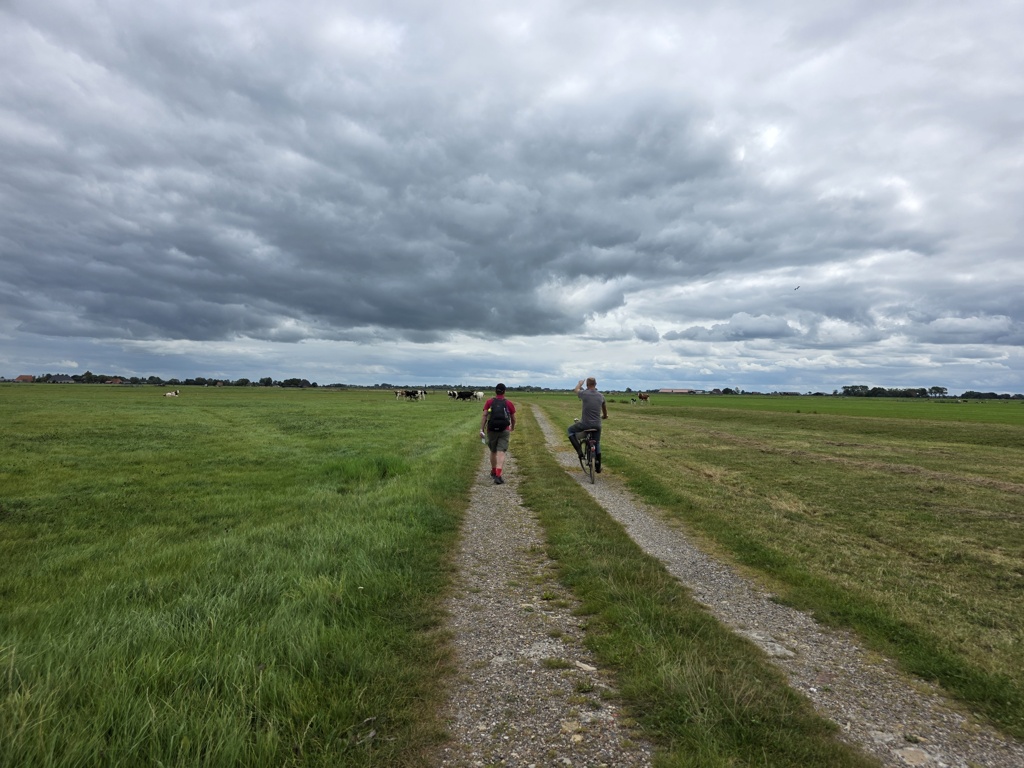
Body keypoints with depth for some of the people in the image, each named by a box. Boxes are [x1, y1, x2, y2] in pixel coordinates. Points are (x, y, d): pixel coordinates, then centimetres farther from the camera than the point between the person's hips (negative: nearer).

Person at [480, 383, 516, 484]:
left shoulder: (489, 402, 4)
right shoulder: (509, 403, 4)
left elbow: (484, 415, -7)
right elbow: (513, 418, 11)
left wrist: (482, 429, -9)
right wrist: (513, 427, 30)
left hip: (491, 430, 2)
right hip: (504, 430, -2)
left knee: (493, 451, 20)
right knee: (501, 453, -7)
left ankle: (493, 472, 37)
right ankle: (498, 476, -21)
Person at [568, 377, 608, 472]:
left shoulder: (584, 393, -11)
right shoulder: (601, 396, 2)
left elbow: (576, 390, 14)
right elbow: (604, 407, 22)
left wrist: (579, 383, 35)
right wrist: (605, 416, 43)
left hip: (585, 424, -4)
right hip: (597, 425, 4)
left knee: (570, 430, 20)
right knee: (597, 444, 23)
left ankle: (580, 452, 8)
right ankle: (598, 467, 28)